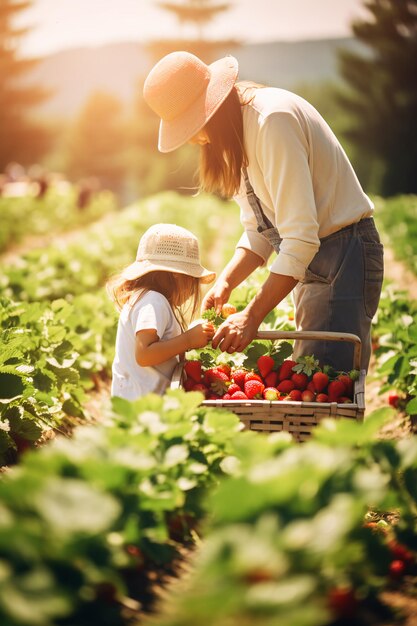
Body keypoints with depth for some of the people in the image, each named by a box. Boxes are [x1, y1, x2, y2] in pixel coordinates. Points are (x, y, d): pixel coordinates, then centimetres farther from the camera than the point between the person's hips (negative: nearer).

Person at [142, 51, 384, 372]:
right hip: (310, 261, 9)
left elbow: (301, 236, -27)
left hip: (344, 253, -9)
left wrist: (252, 316, -26)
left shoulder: (272, 119, -23)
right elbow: (258, 232, 10)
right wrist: (225, 283, -6)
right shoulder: (238, 132, 6)